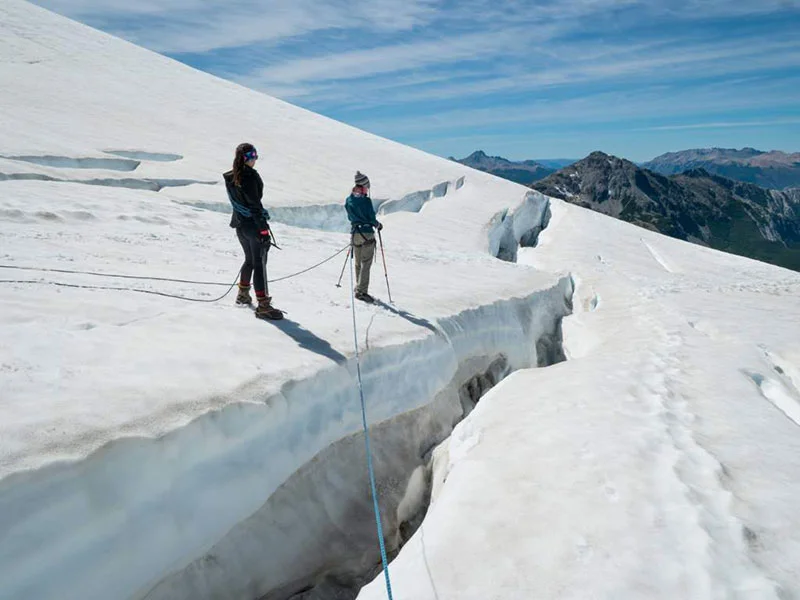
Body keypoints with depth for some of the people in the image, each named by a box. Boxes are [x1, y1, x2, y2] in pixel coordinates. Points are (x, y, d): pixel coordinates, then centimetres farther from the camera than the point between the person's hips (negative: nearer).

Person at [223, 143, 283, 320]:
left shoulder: (229, 178, 8)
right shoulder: (250, 176, -18)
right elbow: (255, 205, -21)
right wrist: (264, 229, -18)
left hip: (239, 224, 9)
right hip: (253, 224, -8)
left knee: (249, 259, 24)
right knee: (259, 264, -6)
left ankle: (243, 294, 36)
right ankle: (263, 305, -5)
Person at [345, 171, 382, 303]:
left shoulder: (348, 200, 2)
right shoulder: (366, 200, -16)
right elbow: (372, 218, -12)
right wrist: (378, 225, 7)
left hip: (354, 233, 6)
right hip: (367, 234, -6)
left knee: (358, 263, 17)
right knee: (366, 264, -3)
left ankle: (359, 288, 26)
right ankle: (361, 291, -6)